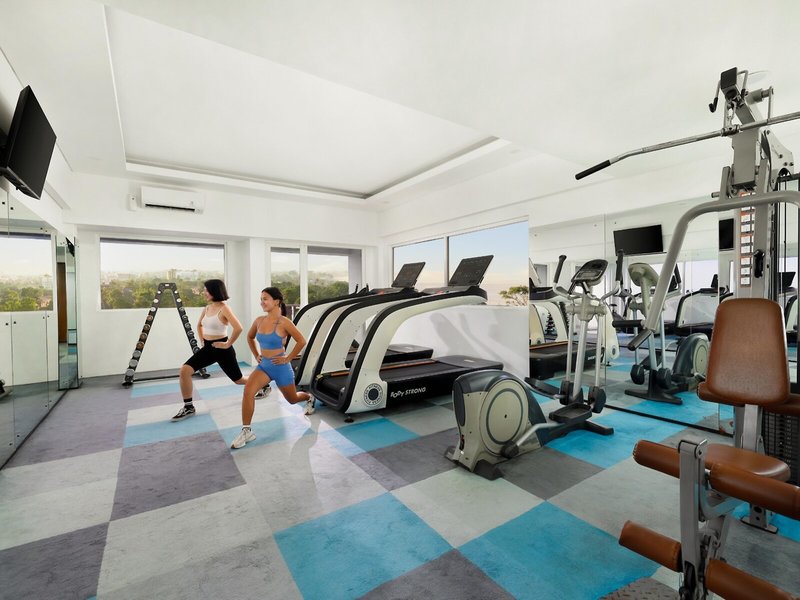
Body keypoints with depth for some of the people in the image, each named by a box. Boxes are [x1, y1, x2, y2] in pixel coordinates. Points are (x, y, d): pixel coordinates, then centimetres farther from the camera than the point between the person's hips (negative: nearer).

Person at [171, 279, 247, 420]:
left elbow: (238, 328, -29)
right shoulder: (207, 308, 6)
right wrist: (202, 340, 15)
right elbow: (199, 325, 27)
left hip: (222, 349, -7)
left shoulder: (223, 308, -17)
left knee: (239, 380, 6)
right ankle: (188, 407, 3)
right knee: (184, 370, -10)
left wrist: (228, 344, -20)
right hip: (208, 348, 7)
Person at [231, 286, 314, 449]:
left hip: (280, 367, -4)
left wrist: (288, 358, -13)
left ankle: (309, 398, 52)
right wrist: (256, 355, 8)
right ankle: (246, 431, -9)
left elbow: (301, 341, -16)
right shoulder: (259, 321, -2)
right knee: (247, 391, -23)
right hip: (263, 366, 4)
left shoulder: (284, 322, -19)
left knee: (292, 399, 17)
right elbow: (250, 338, 17)